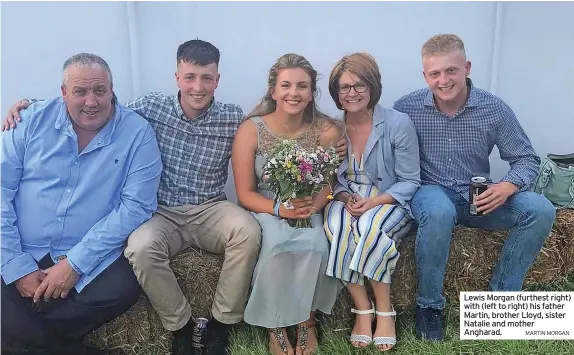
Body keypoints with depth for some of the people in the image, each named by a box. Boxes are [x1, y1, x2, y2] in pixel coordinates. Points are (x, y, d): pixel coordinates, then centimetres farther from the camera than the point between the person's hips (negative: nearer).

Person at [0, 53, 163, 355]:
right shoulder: (34, 121, 0)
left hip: (88, 257, 0)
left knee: (123, 288, -26)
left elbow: (136, 205, -13)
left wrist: (75, 263, -17)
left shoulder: (137, 133, -7)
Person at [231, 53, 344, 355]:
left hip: (308, 211, 1)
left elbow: (330, 184, -4)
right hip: (265, 210, -1)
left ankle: (307, 321, -4)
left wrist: (312, 205, -26)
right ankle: (275, 326, -8)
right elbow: (245, 193, -8)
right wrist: (280, 209, -25)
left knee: (314, 244, -30)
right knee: (277, 243, -31)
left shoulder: (326, 131, -8)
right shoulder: (251, 130, -10)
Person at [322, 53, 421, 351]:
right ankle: (363, 308, -17)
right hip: (346, 203, 3)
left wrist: (374, 202, -23)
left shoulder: (398, 123, -10)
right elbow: (329, 180, 6)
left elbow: (409, 182, -8)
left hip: (390, 204, -2)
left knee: (370, 226, -36)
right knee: (335, 224, -32)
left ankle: (384, 311, -15)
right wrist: (346, 198, -16)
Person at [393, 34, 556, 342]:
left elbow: (527, 159, 1)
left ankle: (501, 293, 0)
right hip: (431, 192, -3)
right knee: (439, 212, -39)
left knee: (541, 210, -20)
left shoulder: (495, 109, -6)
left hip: (478, 199, 3)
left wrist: (507, 187, -19)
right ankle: (429, 304, -15)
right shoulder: (406, 108, -9)